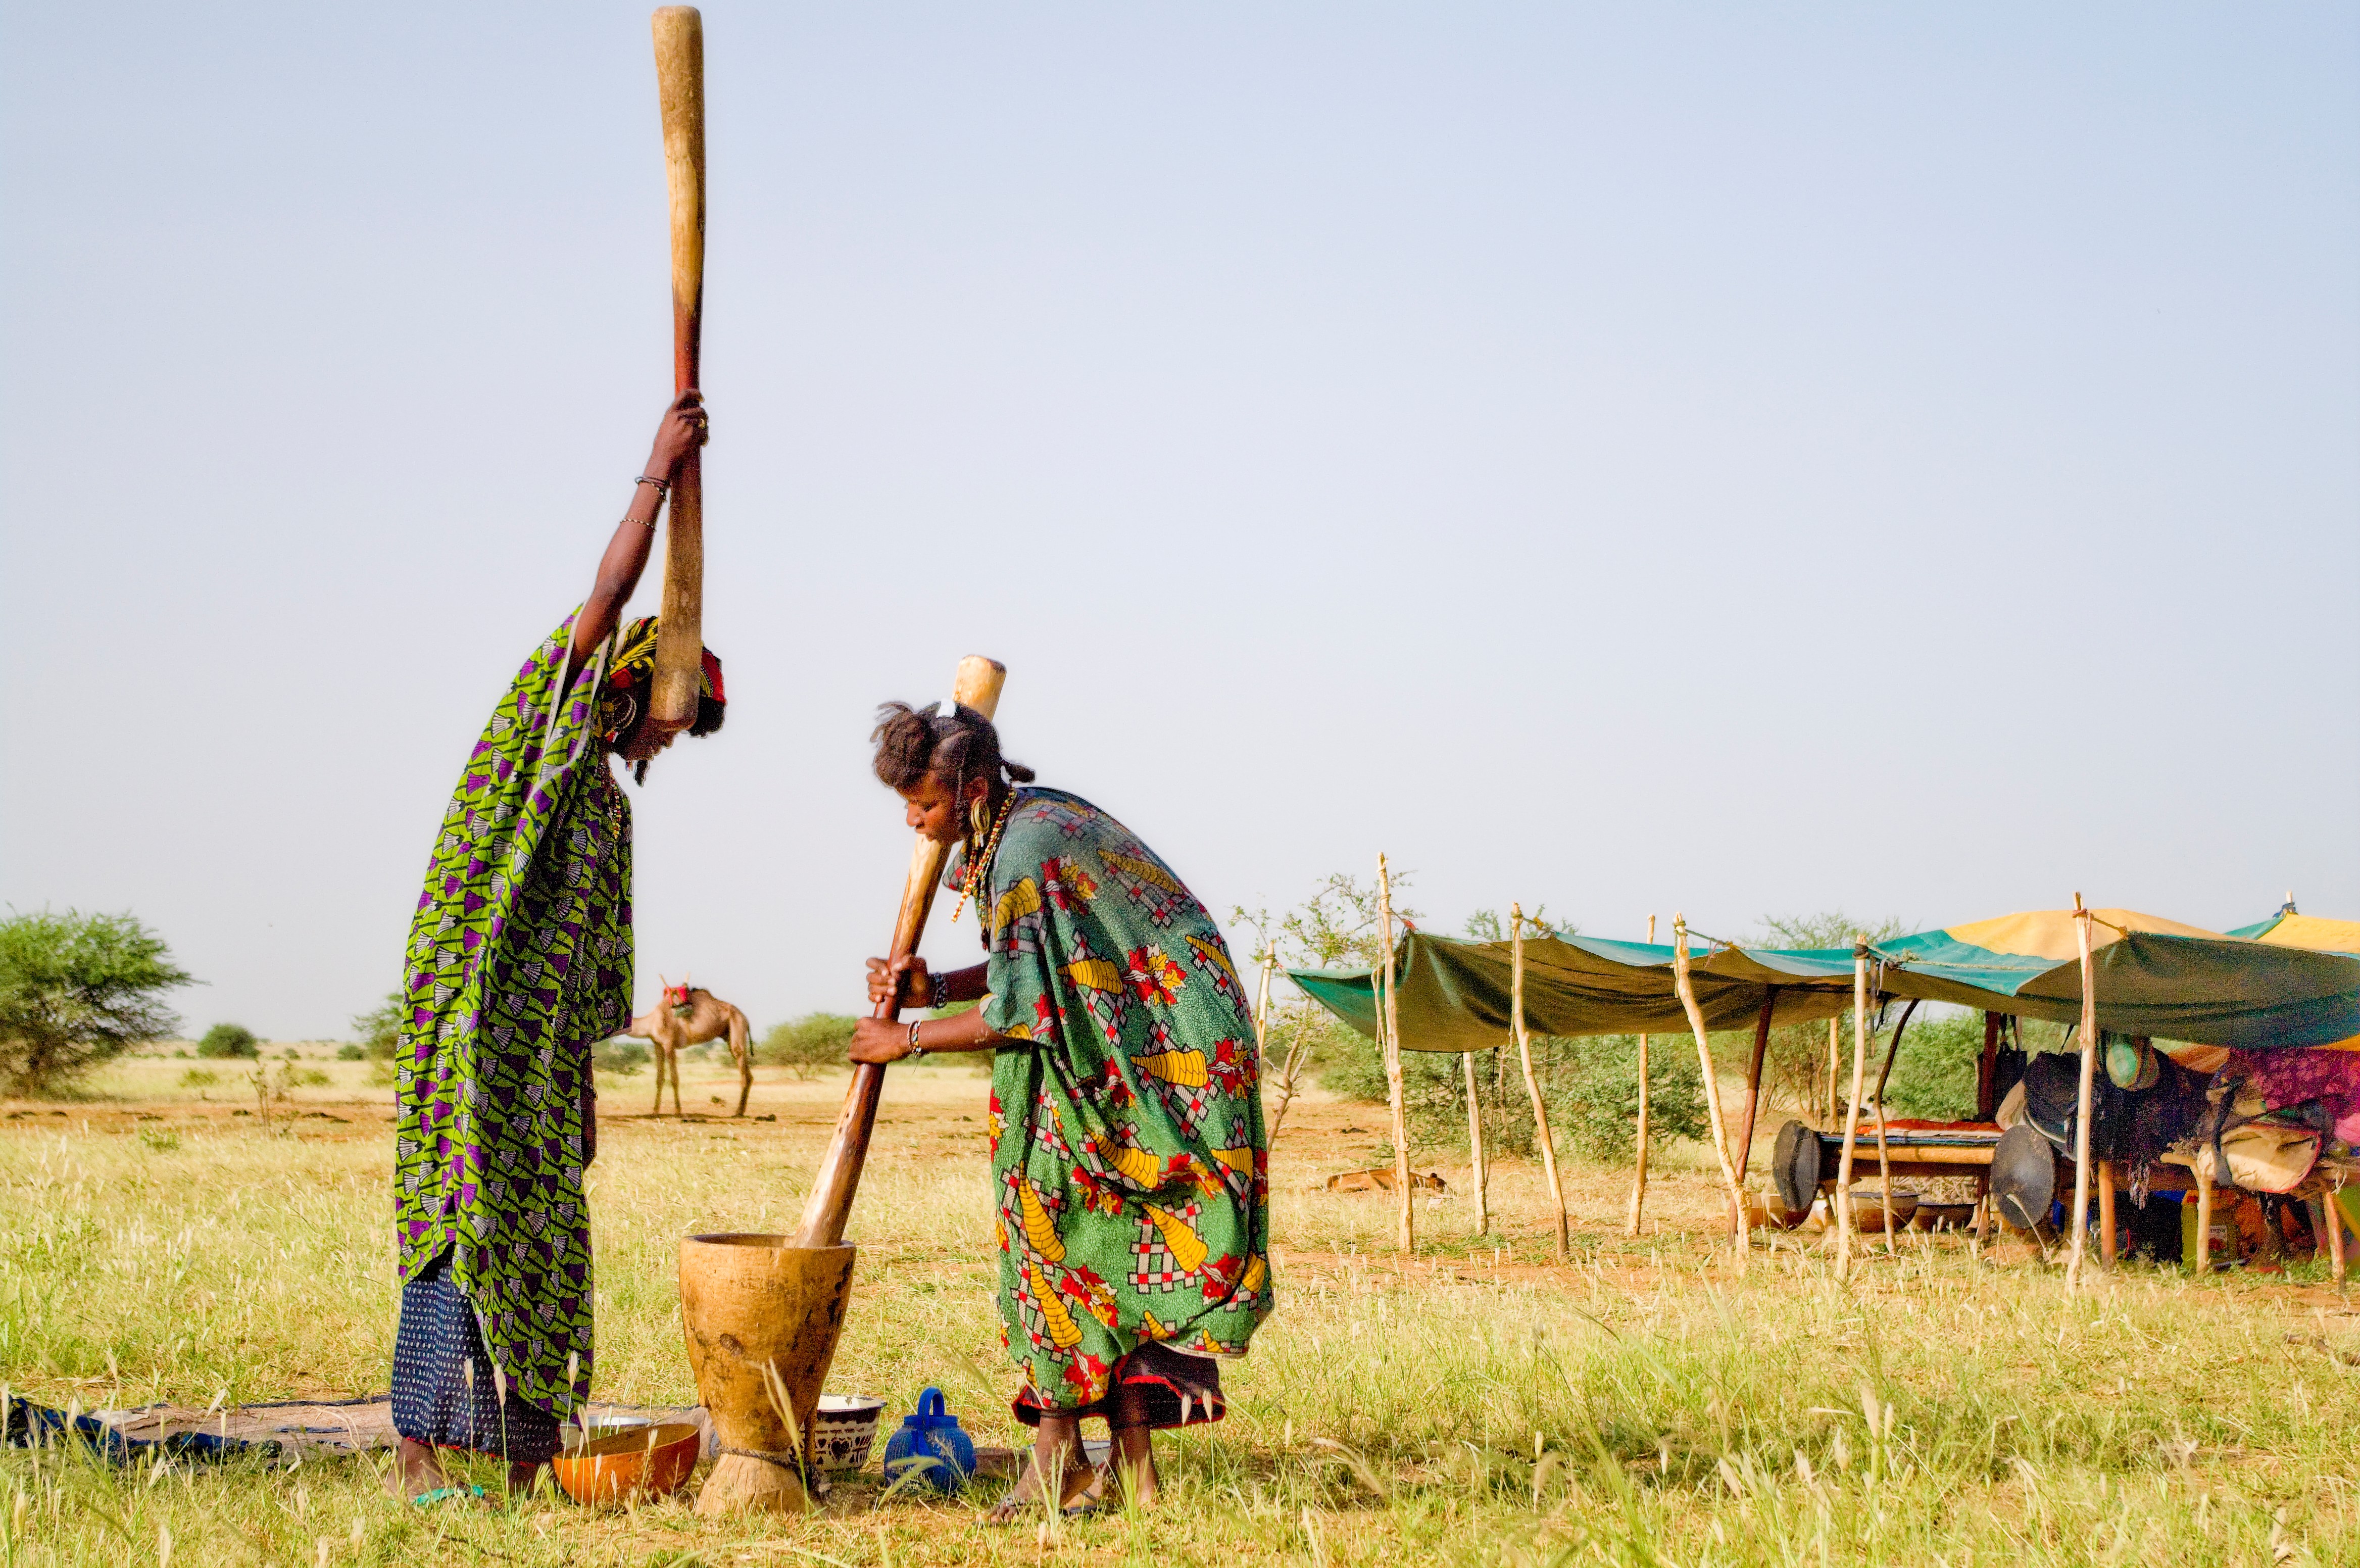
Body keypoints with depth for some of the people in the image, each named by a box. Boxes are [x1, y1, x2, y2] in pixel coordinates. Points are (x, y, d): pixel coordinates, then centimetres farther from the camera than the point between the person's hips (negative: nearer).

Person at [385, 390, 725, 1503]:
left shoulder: (608, 802, 22)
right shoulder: (538, 723, 0)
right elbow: (605, 600, -14)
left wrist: (582, 1097, 20)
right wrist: (659, 471, -14)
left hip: (540, 1056, 9)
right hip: (472, 1024, -9)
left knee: (536, 1238, 7)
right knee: (464, 1222, -13)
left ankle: (527, 1460, 10)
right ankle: (418, 1454, -14)